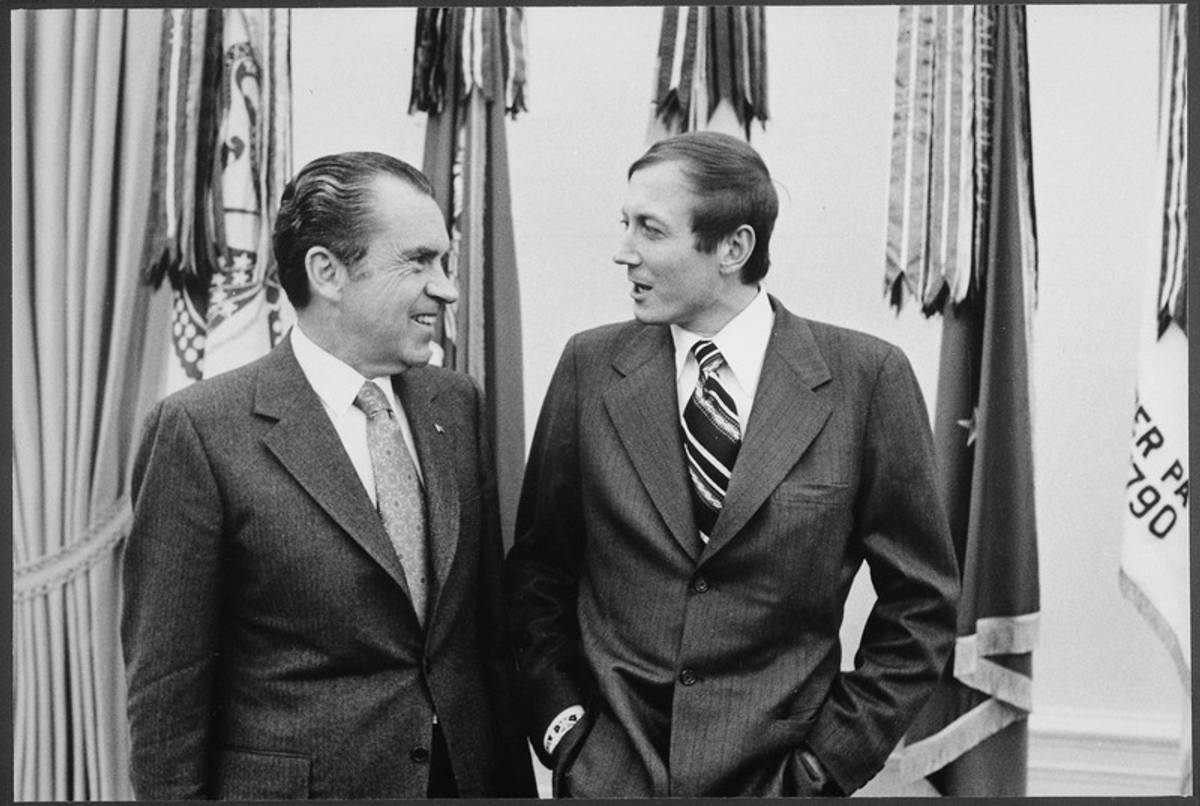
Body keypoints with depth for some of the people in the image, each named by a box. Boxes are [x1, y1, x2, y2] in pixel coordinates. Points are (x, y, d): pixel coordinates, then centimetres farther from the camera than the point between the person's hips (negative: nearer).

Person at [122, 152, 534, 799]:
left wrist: (516, 781, 3)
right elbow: (165, 685, -11)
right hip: (295, 779, -4)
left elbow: (493, 625, 4)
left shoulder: (457, 405, 0)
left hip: (470, 772, 5)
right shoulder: (200, 430, -15)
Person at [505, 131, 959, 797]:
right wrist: (560, 723, -4)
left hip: (778, 774, -1)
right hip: (606, 769, 2)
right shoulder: (590, 364, -4)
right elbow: (537, 570, 4)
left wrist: (834, 754, -6)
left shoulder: (866, 377, -9)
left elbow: (919, 602, -3)